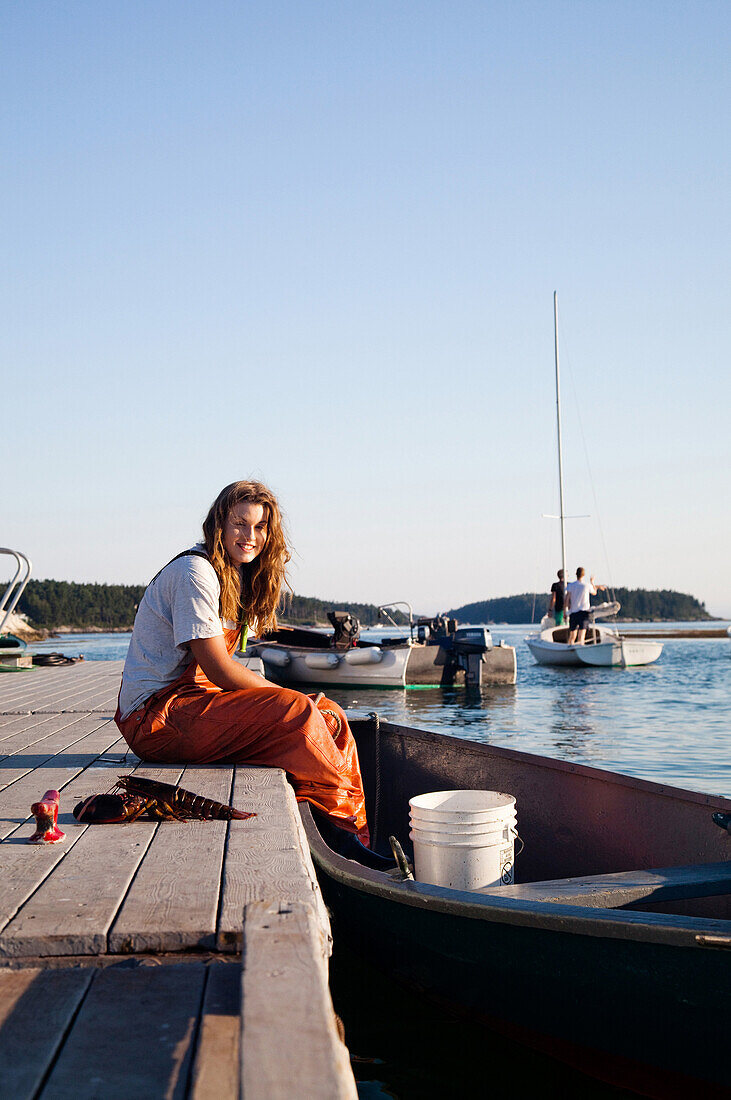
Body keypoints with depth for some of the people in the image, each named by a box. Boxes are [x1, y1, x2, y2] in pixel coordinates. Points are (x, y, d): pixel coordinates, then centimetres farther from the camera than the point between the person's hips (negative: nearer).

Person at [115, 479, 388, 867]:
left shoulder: (238, 576, 15)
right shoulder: (197, 571, -14)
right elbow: (218, 668, -19)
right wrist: (289, 697, -13)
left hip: (195, 698, 9)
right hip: (156, 715, -9)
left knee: (329, 717, -2)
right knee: (297, 713, -25)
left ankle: (350, 843, -7)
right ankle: (344, 826, -10)